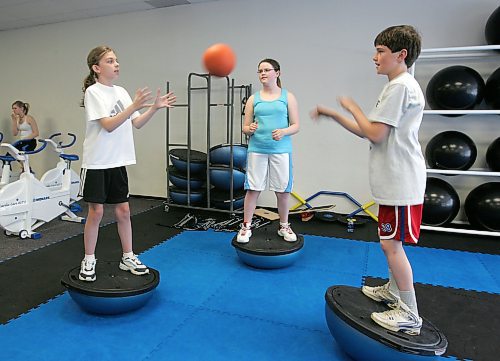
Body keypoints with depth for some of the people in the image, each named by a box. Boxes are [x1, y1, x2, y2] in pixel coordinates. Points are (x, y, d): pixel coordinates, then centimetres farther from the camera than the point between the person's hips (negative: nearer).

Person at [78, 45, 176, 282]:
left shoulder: (121, 92, 9)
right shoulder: (93, 92, -10)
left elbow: (136, 124, 9)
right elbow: (108, 125, -20)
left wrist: (154, 107, -4)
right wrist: (134, 106, -28)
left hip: (118, 162, 6)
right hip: (96, 163, -5)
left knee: (123, 210, 8)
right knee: (96, 211, 1)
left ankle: (128, 258, 21)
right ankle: (88, 261, 19)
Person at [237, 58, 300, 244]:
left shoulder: (288, 97, 7)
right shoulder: (253, 99, 10)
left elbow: (296, 125, 4)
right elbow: (245, 127, 10)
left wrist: (283, 131, -16)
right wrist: (250, 129, -14)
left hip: (281, 150, 0)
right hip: (256, 149, 1)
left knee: (283, 190, 5)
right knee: (253, 189, 1)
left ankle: (284, 227, 24)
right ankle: (246, 227, 14)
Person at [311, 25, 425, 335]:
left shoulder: (400, 86, -15)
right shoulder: (401, 86, 18)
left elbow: (375, 133, -20)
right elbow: (365, 131, 16)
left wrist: (352, 106, -6)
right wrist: (332, 114, 12)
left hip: (401, 184, -10)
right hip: (394, 181, 10)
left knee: (391, 244, -4)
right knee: (390, 242, 20)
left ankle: (410, 315, 8)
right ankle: (393, 292, 37)